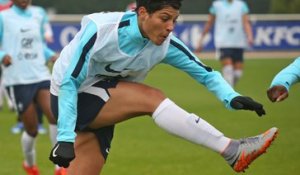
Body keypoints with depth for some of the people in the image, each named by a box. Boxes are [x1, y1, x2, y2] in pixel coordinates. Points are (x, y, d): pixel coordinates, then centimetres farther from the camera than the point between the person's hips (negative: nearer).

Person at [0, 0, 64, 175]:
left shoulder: (37, 16, 12)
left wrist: (52, 55, 4)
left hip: (41, 75, 3)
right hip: (18, 80, -3)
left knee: (55, 116, -17)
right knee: (32, 128, 1)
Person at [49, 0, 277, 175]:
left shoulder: (165, 44, -9)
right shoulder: (101, 29, -25)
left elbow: (204, 72, -5)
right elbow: (70, 82, -22)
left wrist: (230, 97, -25)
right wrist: (65, 137, -27)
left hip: (102, 105, 7)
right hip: (71, 97, -7)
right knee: (151, 98, -24)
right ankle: (233, 151, -28)